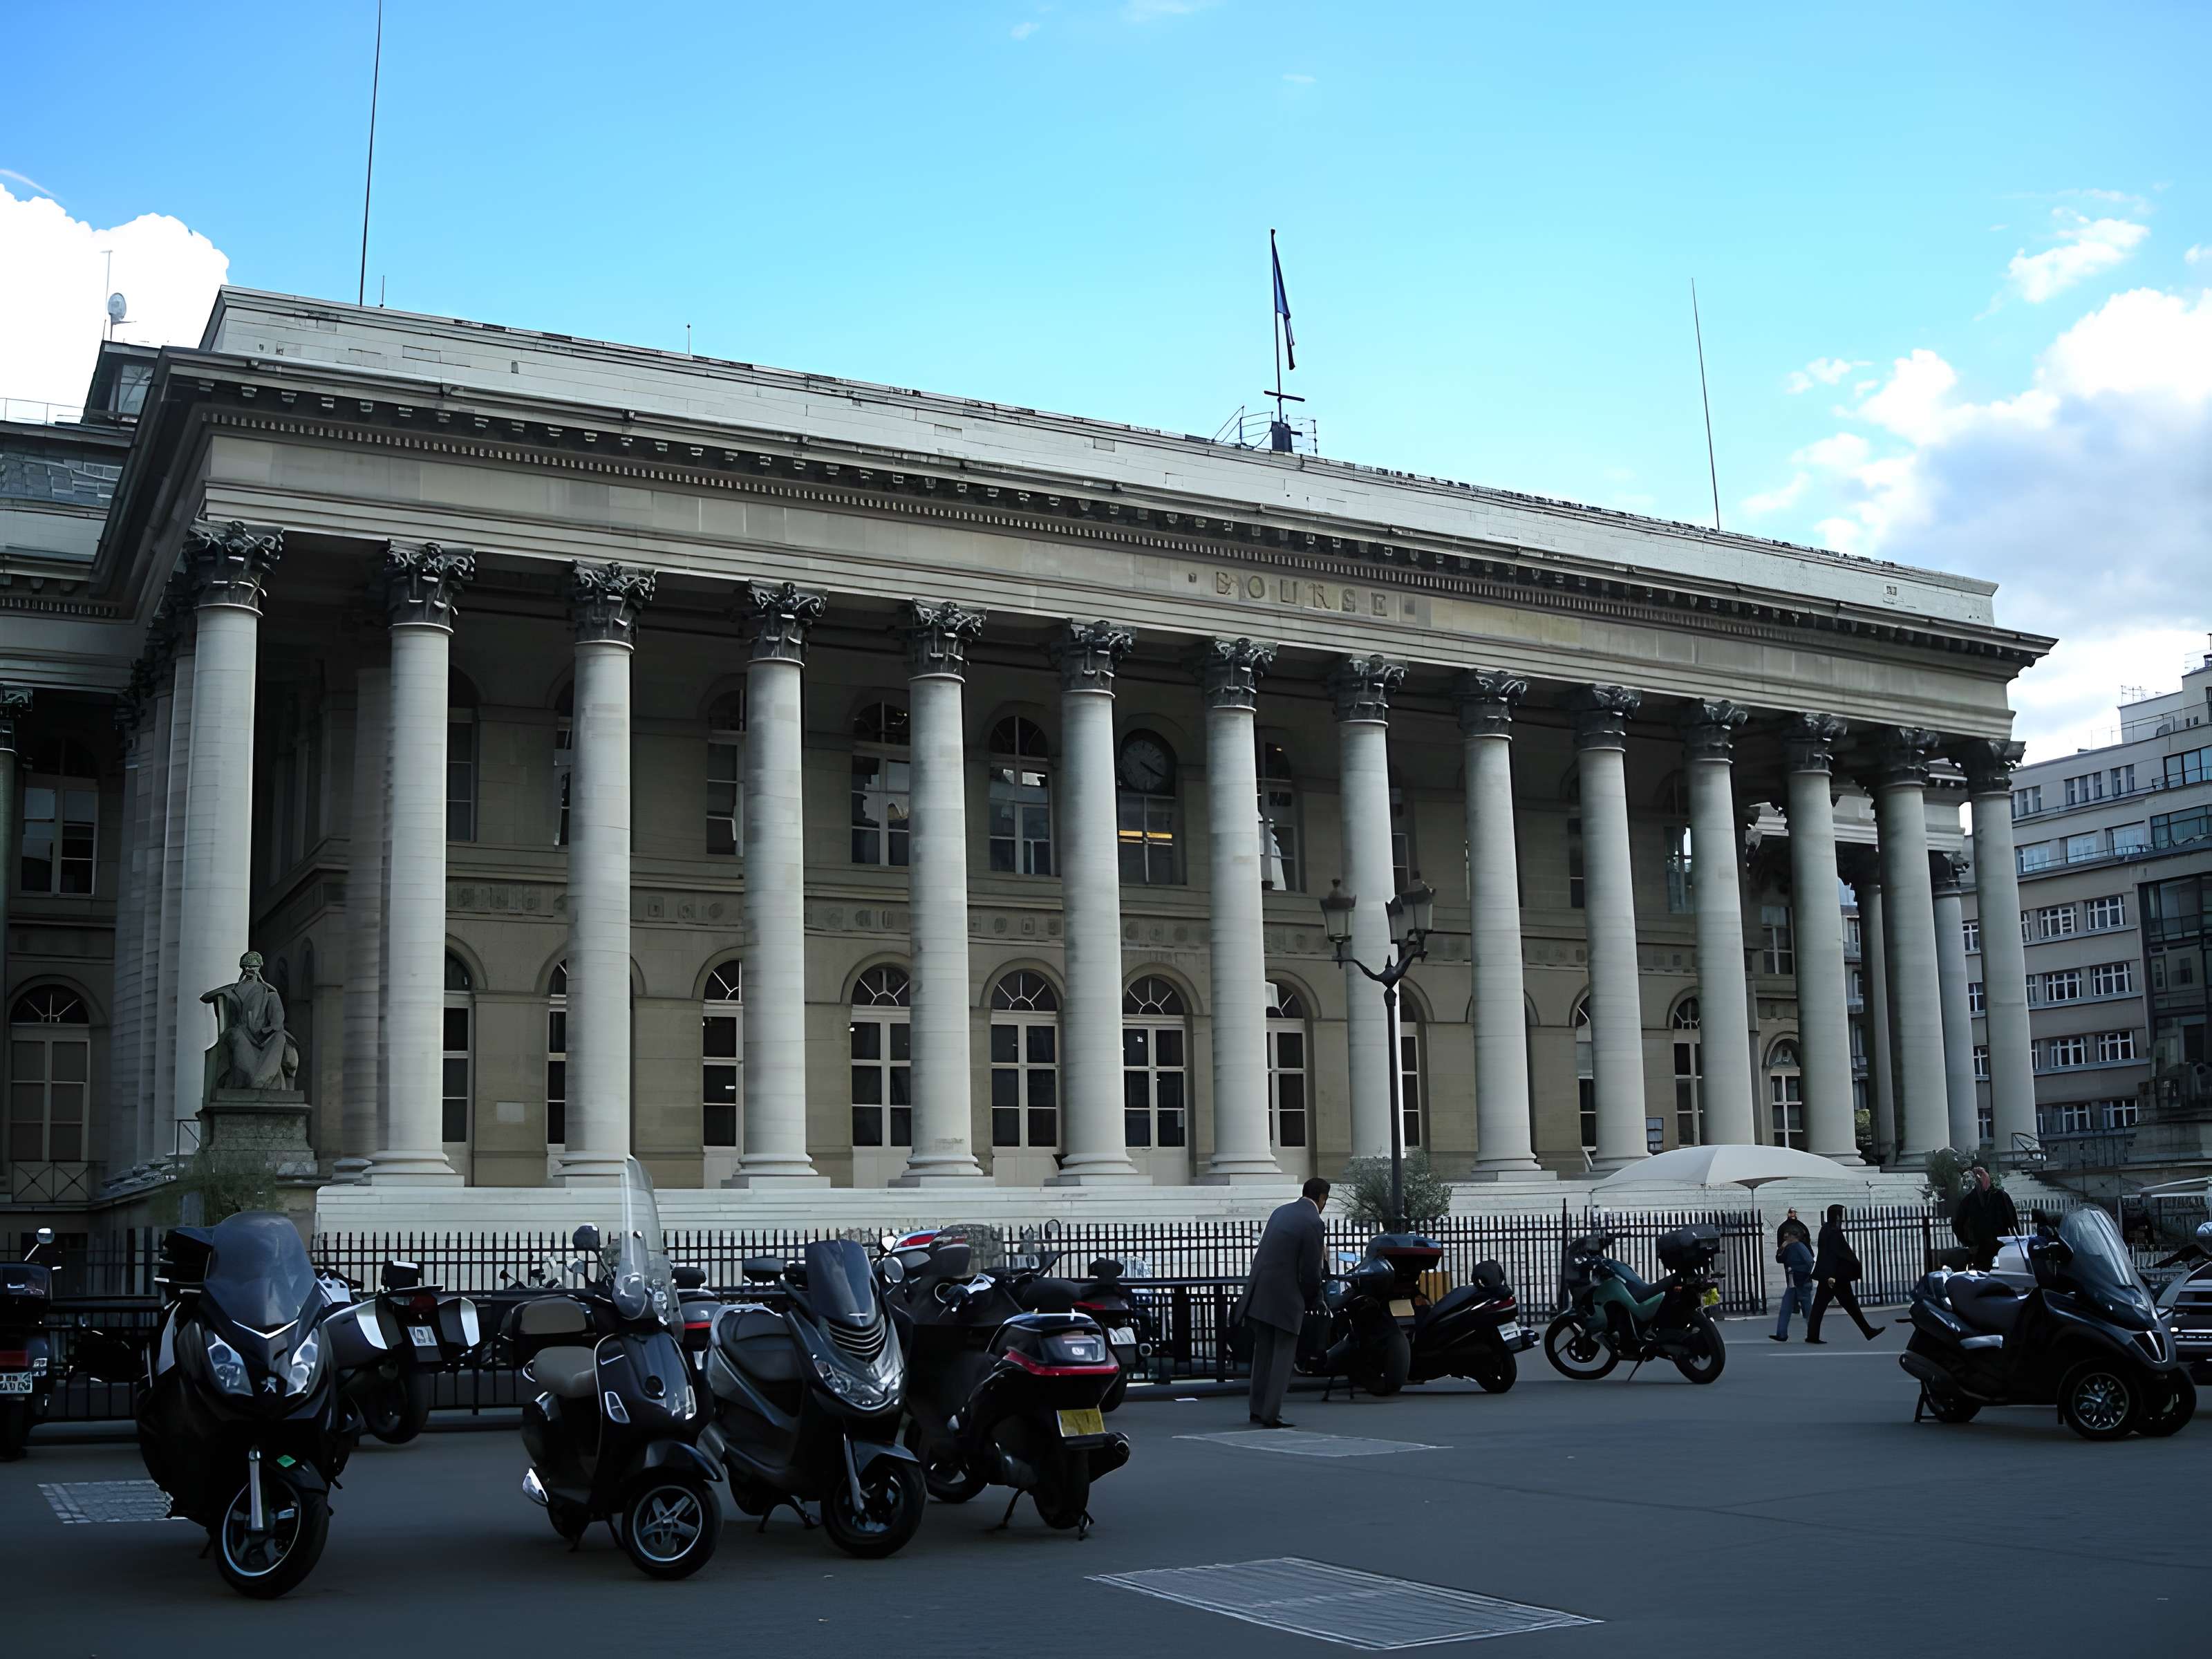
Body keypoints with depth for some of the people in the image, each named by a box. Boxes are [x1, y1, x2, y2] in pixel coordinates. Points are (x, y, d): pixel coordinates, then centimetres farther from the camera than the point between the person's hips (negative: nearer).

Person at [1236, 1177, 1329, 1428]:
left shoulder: (1282, 1211, 11)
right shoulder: (1313, 1223, -12)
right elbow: (1311, 1270, -13)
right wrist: (1312, 1299, 6)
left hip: (1258, 1292, 8)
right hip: (1285, 1295, -8)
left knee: (1263, 1351, 17)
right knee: (1283, 1355, 0)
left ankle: (1258, 1410, 26)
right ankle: (1270, 1416, -2)